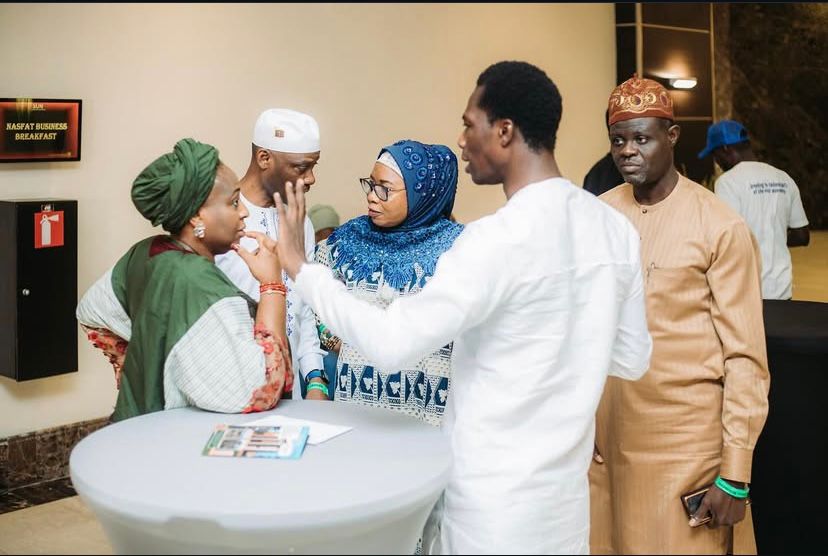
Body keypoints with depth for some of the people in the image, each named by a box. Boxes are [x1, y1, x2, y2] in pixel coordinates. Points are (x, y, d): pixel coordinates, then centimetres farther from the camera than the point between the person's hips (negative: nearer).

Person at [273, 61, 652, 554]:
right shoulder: (616, 228, -1)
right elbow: (633, 358, 8)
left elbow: (391, 344, -23)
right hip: (564, 488, 7)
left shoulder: (500, 238, -23)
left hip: (496, 499, -7)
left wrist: (300, 266, -12)